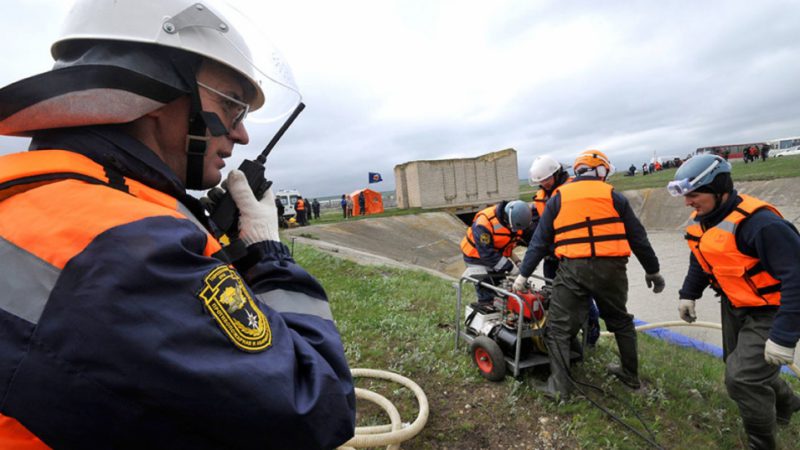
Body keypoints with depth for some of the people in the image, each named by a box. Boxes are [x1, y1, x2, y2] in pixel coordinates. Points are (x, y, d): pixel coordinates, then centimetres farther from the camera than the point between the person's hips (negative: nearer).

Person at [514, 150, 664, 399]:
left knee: (559, 326, 6)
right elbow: (637, 237, 12)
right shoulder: (614, 196, 8)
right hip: (611, 268, 3)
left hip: (573, 269, -2)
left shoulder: (558, 197, 7)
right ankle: (630, 374, 39)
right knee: (620, 321, 25)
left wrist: (524, 273, 9)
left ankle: (559, 385, 4)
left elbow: (540, 240, 5)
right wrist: (653, 271, 23)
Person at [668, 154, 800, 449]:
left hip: (769, 313, -8)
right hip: (734, 307, 8)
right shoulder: (701, 220, -3)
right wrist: (688, 294, 14)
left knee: (743, 379, -9)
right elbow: (700, 261, 14)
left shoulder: (758, 223, -30)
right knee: (737, 365, 23)